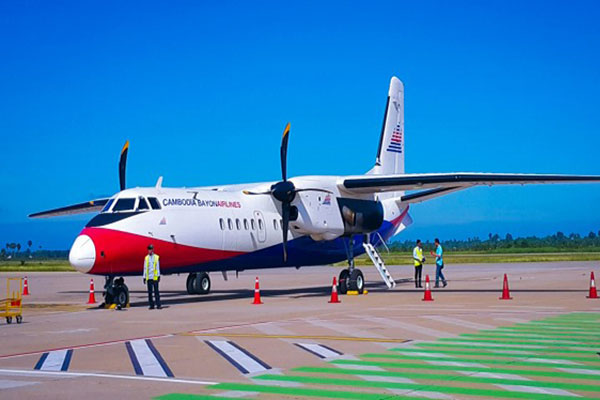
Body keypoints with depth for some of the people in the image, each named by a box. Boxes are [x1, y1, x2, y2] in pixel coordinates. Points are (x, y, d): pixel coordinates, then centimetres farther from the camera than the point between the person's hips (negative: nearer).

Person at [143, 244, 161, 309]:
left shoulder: (156, 257, 4)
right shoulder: (146, 258, 10)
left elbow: (158, 267, 4)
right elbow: (145, 268, 11)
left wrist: (159, 276, -1)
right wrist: (144, 277, 8)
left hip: (155, 277, -2)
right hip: (148, 277, 2)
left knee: (156, 291, -3)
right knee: (150, 292, 4)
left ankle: (158, 305, -2)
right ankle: (151, 305, 9)